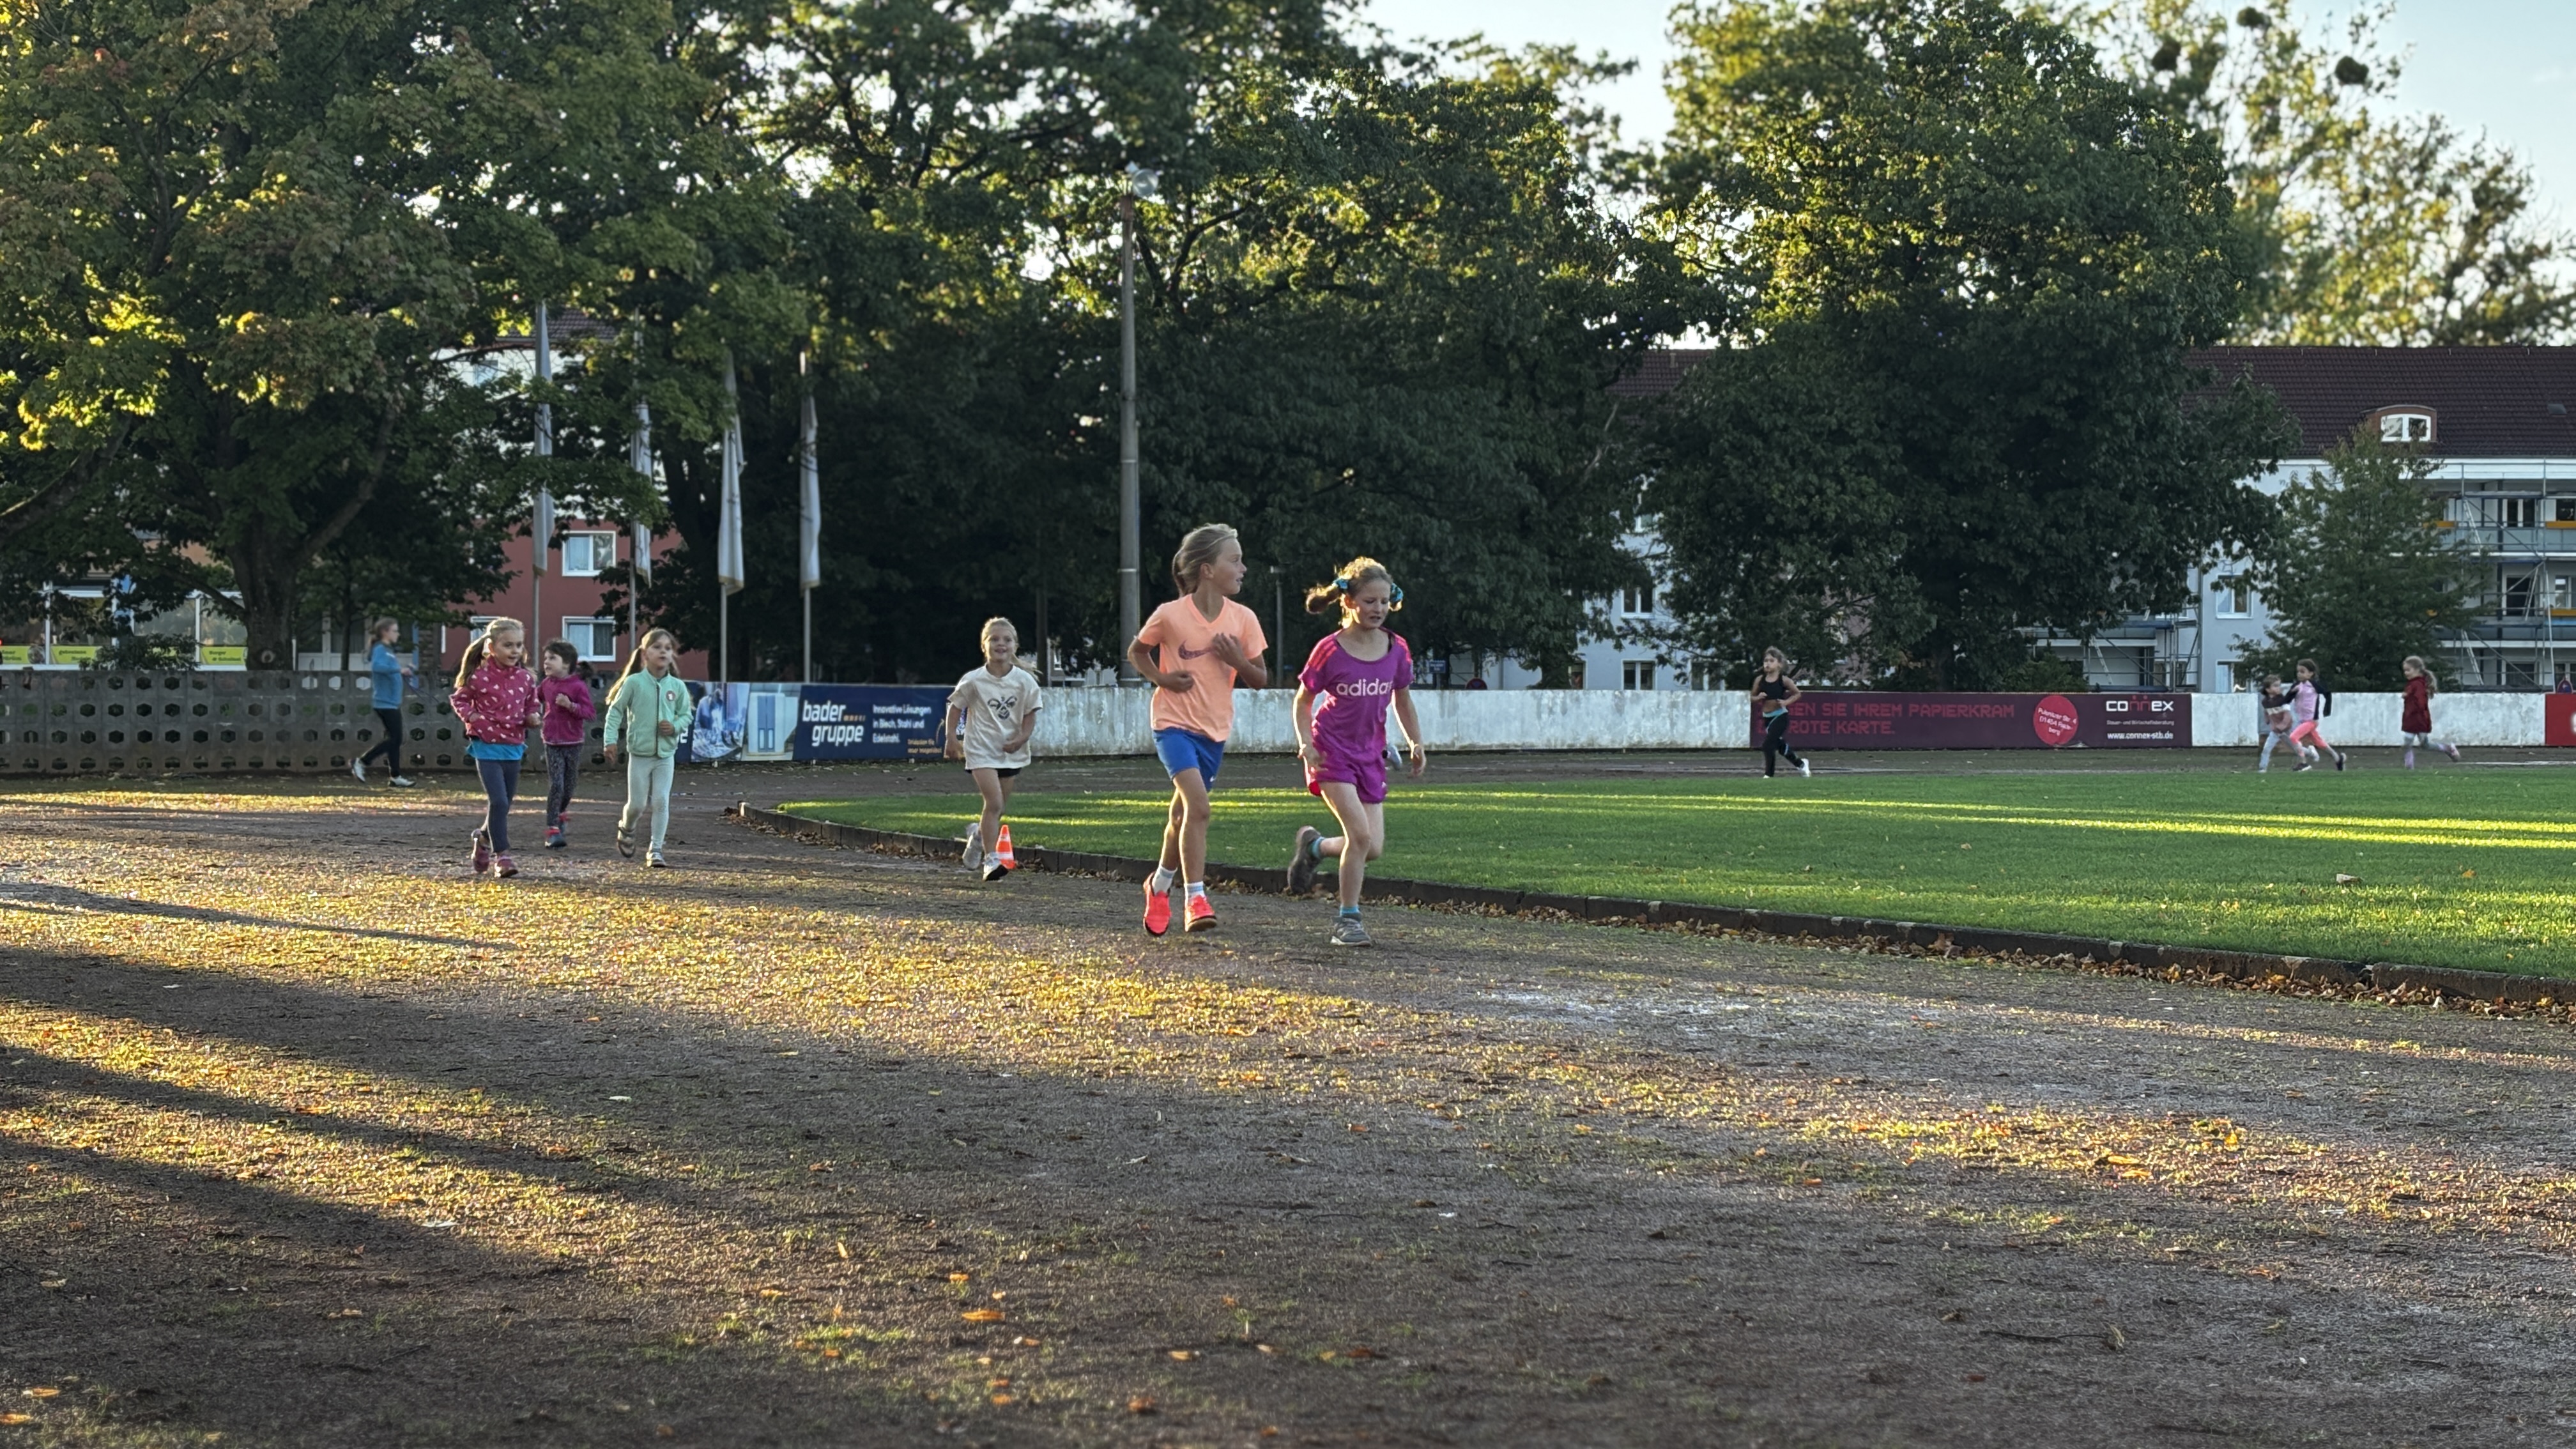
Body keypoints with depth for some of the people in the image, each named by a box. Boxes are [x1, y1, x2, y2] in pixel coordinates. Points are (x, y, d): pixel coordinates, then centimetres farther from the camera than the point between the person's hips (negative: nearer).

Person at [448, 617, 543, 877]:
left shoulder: (526, 679, 3)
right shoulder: (480, 677, -9)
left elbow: (531, 704, 19)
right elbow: (458, 699, 5)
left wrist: (533, 717, -2)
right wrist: (470, 716, -11)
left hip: (514, 748, 5)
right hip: (487, 747, -5)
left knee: (504, 803, 14)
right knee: (498, 801, -14)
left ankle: (484, 838, 41)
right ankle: (501, 855, -8)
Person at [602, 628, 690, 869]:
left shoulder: (677, 686, 1)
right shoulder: (634, 683, -6)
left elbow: (686, 714, 10)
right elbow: (615, 711, -1)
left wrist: (676, 726, -11)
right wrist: (610, 740, -9)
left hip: (666, 754, 2)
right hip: (640, 754, -2)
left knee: (661, 802, -3)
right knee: (637, 804, 4)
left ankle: (655, 850, 5)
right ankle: (626, 828, 37)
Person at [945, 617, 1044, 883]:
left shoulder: (1025, 681, -5)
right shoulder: (973, 681, -10)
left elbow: (1030, 715, 2)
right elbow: (956, 707, 3)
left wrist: (1022, 738, -15)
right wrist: (952, 738, -5)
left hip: (1011, 750, 4)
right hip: (981, 748, -4)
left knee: (999, 805, 13)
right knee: (994, 801, -17)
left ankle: (979, 834, 45)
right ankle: (991, 858, -15)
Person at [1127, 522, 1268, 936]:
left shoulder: (1243, 619, -3)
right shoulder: (1170, 616, -12)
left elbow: (1261, 680, 5)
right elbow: (1136, 651, 6)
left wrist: (1238, 662, -15)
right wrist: (1160, 678, -11)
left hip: (1215, 730, 5)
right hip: (1175, 724, -5)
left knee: (1184, 814, 16)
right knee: (1198, 805, -23)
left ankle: (1161, 884, 39)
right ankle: (1195, 898, -20)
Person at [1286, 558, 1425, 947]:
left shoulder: (1397, 649, -1)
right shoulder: (1330, 650, -12)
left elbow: (1402, 700, 14)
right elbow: (1303, 701, -2)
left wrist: (1415, 742, 5)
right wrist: (1306, 743, -16)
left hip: (1370, 755, 5)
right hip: (1332, 752, -5)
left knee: (1373, 849, -1)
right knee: (1360, 833, -19)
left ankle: (1314, 845, 28)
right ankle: (1348, 919, -5)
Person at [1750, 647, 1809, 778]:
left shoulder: (1783, 680, -10)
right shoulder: (1760, 681, -1)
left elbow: (1798, 694, 1)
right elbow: (1752, 697, 10)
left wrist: (1787, 702, -14)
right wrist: (1758, 698, -12)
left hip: (1780, 716, -5)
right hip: (1767, 718, 5)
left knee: (1768, 745, -16)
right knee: (1780, 745, 18)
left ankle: (1769, 774, -1)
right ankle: (1801, 764, 41)